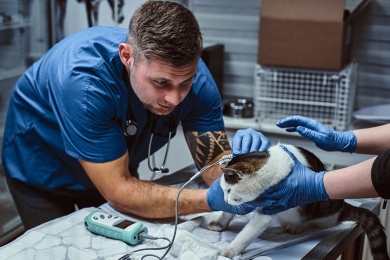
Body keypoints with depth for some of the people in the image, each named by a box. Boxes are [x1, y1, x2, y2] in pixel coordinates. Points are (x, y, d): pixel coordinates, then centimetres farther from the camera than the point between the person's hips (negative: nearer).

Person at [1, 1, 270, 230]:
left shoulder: (193, 76, -26)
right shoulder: (84, 79, -41)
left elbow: (216, 167, -21)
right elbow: (118, 190, -37)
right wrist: (210, 200, -48)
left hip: (115, 167, 4)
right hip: (43, 167, -4)